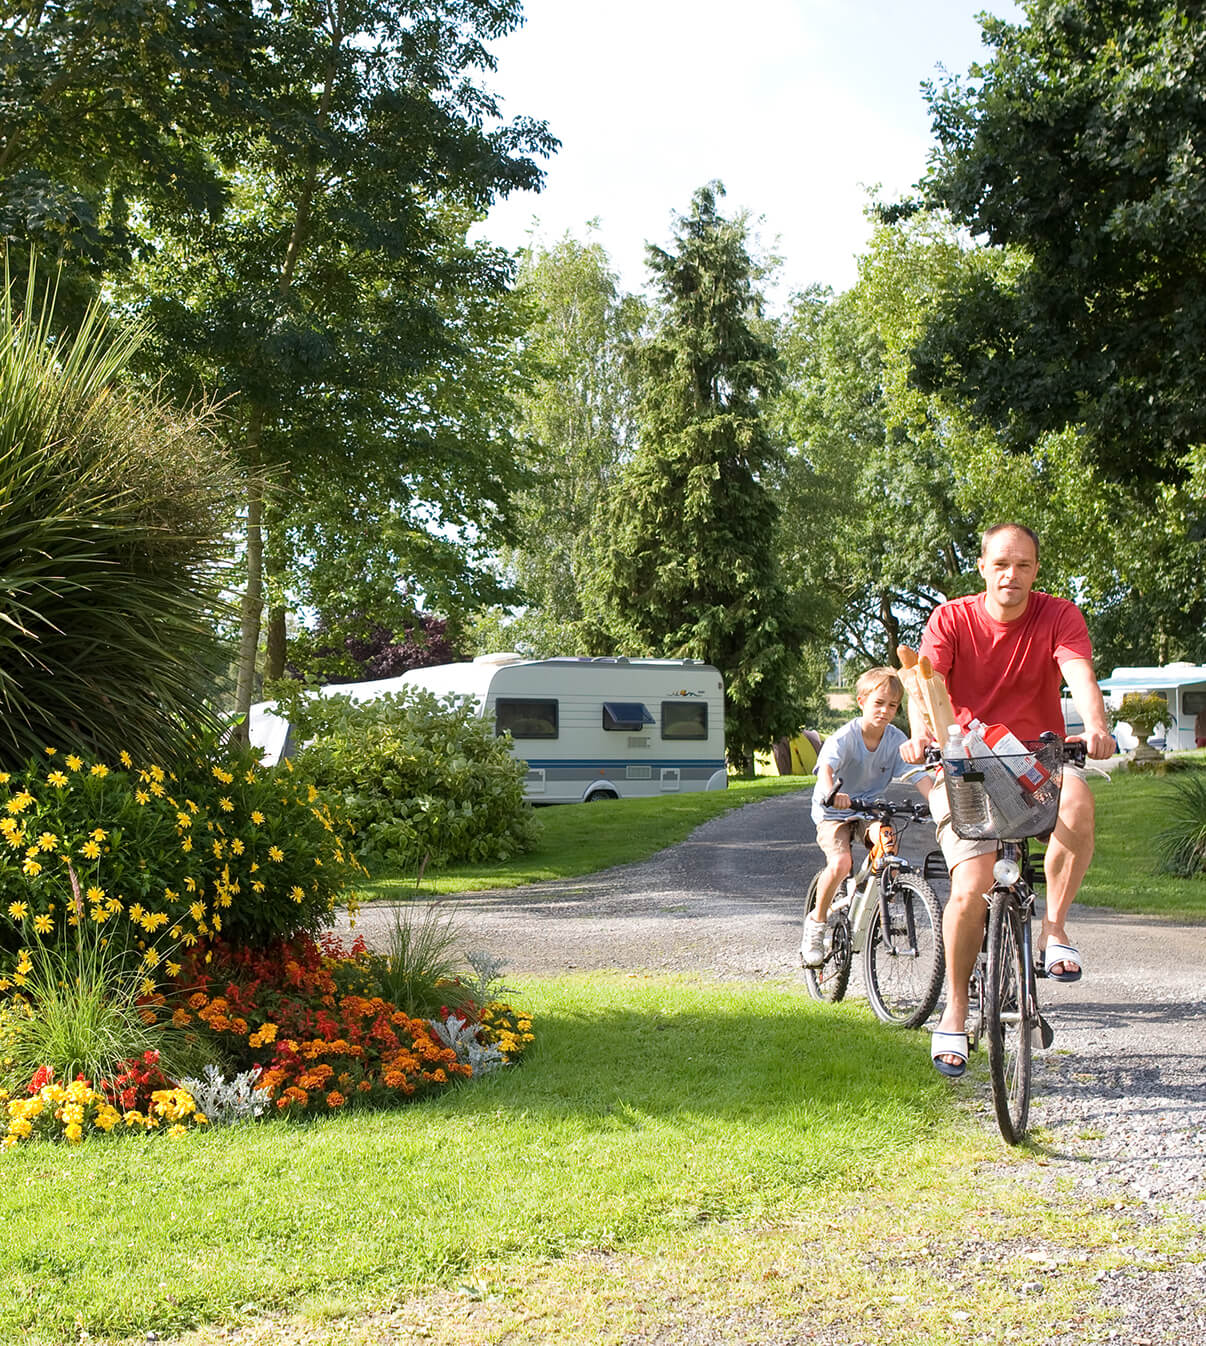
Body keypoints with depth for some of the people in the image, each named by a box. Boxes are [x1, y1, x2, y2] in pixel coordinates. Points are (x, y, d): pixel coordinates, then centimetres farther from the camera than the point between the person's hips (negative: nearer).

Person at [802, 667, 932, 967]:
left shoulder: (896, 739, -7)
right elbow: (826, 765, -37)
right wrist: (831, 792, -59)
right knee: (840, 863, -27)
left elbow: (918, 773, -17)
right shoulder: (845, 737, -19)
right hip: (833, 812, -4)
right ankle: (817, 921, -3)